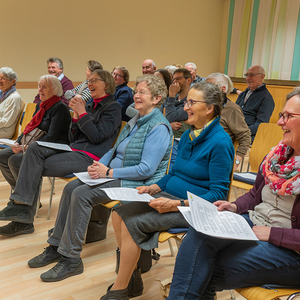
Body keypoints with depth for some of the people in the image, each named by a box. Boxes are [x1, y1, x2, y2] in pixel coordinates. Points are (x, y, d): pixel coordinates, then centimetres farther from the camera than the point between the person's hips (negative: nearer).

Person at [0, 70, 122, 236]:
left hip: (90, 157, -8)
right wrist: (76, 116, 4)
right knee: (34, 148, -15)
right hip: (74, 151, 8)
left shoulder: (113, 107, 0)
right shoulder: (89, 106, 24)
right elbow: (73, 138, 18)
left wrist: (82, 114, -8)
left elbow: (97, 136, -12)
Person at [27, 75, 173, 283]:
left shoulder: (159, 127, -16)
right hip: (115, 175, 10)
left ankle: (72, 260, -12)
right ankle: (56, 246, 6)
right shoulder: (135, 121, 14)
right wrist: (99, 165, -1)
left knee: (82, 195, -23)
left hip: (138, 184, -9)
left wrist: (109, 172, -19)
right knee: (71, 187, -3)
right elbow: (115, 150, 19)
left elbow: (147, 169, -23)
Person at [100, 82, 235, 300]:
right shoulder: (188, 136, 10)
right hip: (170, 197, 9)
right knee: (119, 214, -8)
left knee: (132, 223, -22)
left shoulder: (220, 142, -16)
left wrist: (177, 204, -24)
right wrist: (153, 188, 1)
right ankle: (133, 279, 5)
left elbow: (218, 193, -18)